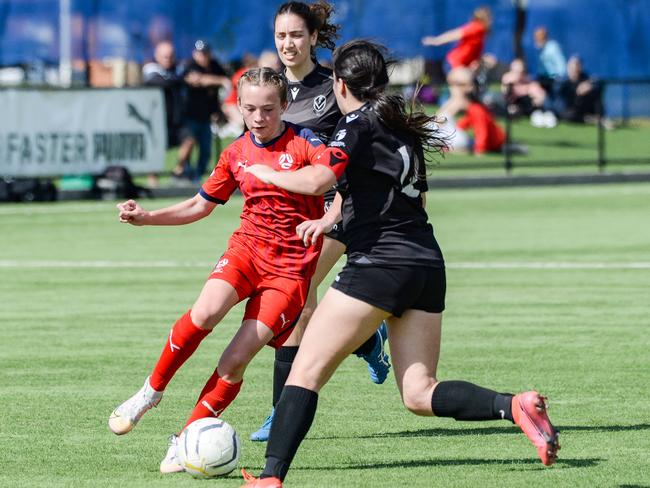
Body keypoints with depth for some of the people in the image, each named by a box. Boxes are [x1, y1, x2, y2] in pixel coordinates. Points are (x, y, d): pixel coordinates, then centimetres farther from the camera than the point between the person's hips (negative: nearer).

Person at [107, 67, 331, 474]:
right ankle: (152, 390, -8)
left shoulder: (304, 143, -7)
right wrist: (146, 217, 8)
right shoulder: (236, 154, 8)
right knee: (205, 312, -28)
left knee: (236, 360, -13)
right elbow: (201, 205, 20)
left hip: (290, 267, -3)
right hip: (247, 249, 3)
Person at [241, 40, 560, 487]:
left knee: (306, 372, -3)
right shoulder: (402, 127, 19)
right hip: (427, 266, 8)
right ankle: (515, 406, -16)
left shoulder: (359, 123, -5)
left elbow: (317, 179, -20)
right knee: (420, 394, 6)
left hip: (378, 266, -8)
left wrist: (269, 174, -1)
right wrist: (331, 219, 40)